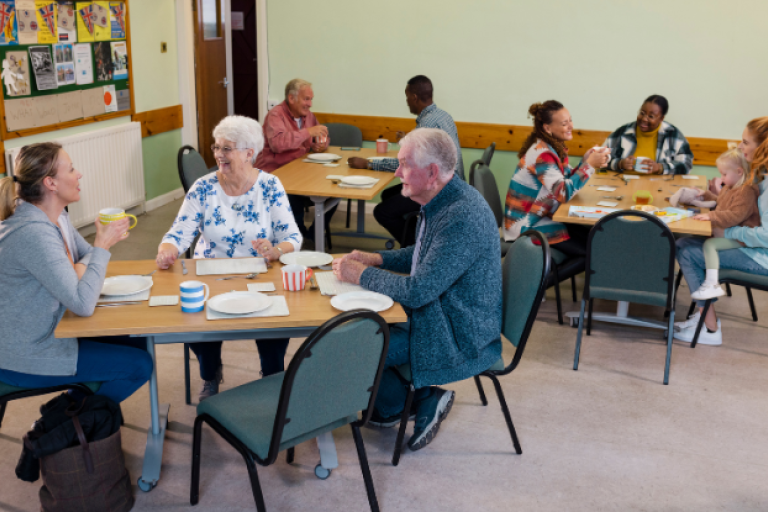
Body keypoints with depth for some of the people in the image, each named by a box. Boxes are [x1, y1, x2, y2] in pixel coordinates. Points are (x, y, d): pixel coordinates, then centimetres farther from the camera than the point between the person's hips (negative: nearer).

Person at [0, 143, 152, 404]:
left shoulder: (55, 216, 1)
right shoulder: (34, 234, -29)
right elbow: (83, 304, -31)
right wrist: (102, 245, -22)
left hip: (48, 331, 9)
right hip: (22, 359, -9)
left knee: (138, 341, 11)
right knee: (139, 365, -8)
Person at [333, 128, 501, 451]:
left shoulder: (462, 218, -29)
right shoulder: (441, 201, 4)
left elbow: (418, 291, -30)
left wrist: (361, 275, -17)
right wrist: (376, 259, 6)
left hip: (459, 338, -10)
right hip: (436, 313, 10)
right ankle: (388, 404, 24)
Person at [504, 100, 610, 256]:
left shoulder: (555, 147, 6)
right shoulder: (542, 154, -22)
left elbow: (567, 180, 8)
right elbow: (564, 193, -26)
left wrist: (586, 161, -8)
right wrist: (589, 165, -24)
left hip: (541, 218, 9)